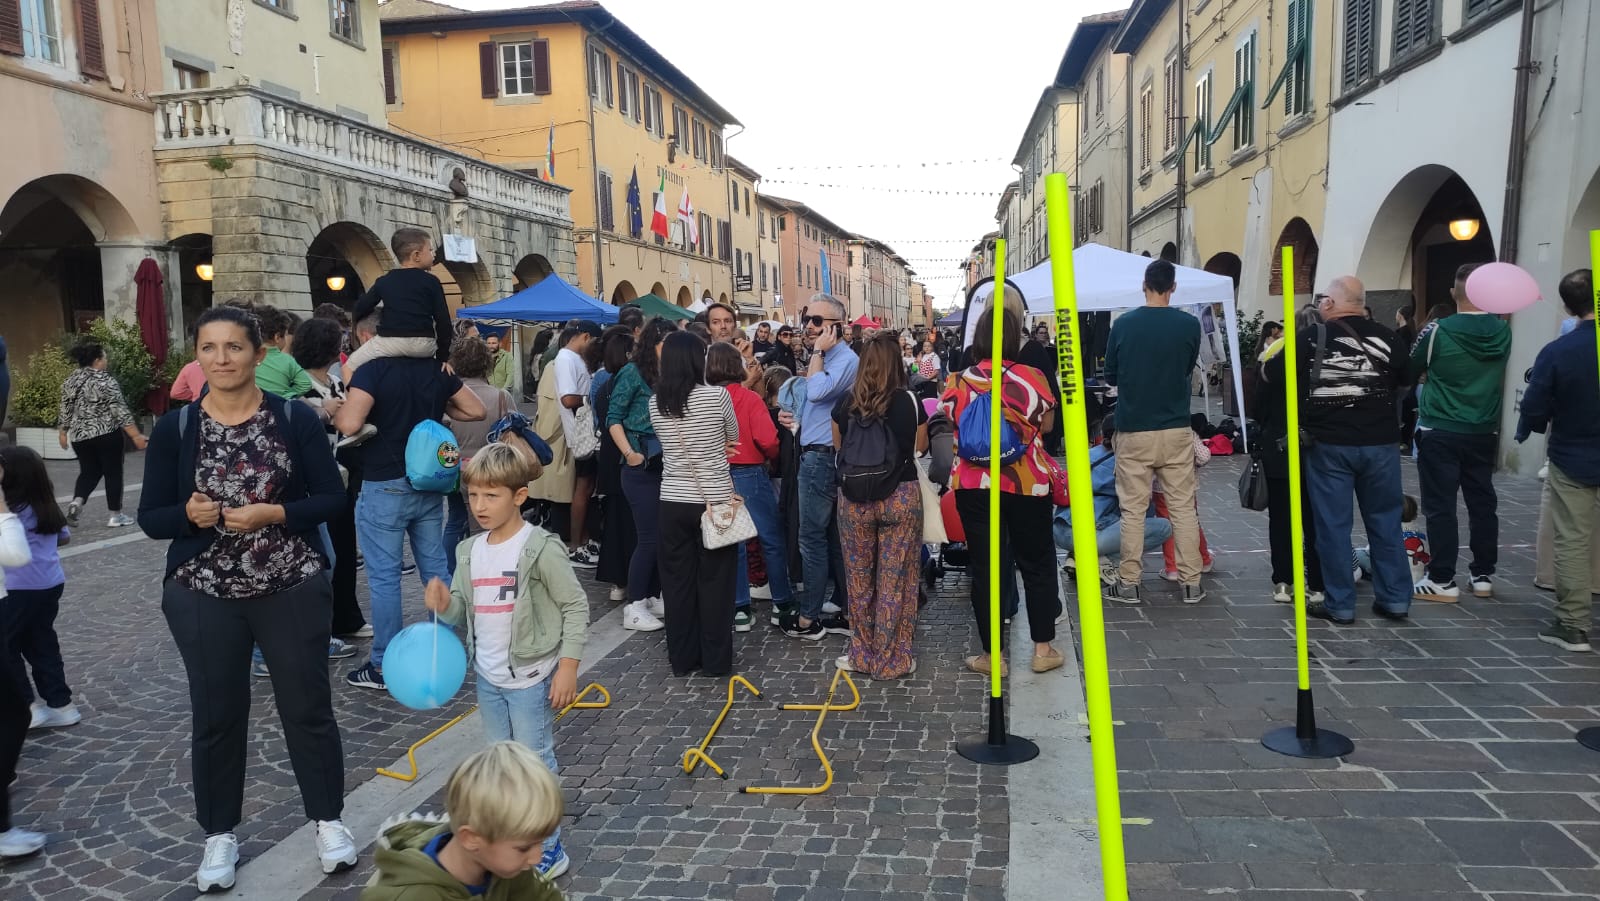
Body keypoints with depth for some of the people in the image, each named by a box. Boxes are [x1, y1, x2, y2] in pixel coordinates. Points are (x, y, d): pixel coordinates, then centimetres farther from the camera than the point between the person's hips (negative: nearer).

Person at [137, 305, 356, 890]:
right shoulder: (174, 428, -1)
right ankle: (219, 834, 29)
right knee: (217, 716, 11)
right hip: (203, 596, 1)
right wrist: (189, 514, -19)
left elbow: (332, 499, -4)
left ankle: (328, 820, 26)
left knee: (308, 707, 8)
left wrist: (272, 513, -19)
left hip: (293, 588, -1)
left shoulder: (296, 419, -4)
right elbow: (150, 517, 2)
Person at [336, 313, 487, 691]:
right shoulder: (435, 369, 5)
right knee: (435, 568, 12)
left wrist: (332, 412, -4)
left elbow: (350, 424, -24)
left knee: (383, 576, 1)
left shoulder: (372, 369, -13)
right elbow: (477, 410, 8)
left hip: (384, 488, -6)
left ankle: (384, 666, 8)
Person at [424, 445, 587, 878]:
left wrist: (568, 667, -16)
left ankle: (548, 852, 17)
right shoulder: (470, 552, 3)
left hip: (531, 678, -7)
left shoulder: (541, 549, -17)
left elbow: (576, 606, -14)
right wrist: (444, 605, -11)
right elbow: (463, 611, 13)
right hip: (487, 678, 7)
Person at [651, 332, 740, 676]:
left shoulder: (655, 404, 1)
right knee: (714, 581, 6)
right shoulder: (717, 395, -10)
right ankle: (716, 660, 14)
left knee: (677, 581, 11)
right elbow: (734, 438, 6)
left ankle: (682, 658, 20)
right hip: (714, 500, -3)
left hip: (672, 502, 3)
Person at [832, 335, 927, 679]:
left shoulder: (846, 405, -2)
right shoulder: (909, 402, -6)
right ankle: (892, 659, 14)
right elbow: (920, 448, 6)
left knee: (858, 578, 14)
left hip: (854, 498, 2)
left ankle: (862, 655, 24)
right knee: (895, 579, 7)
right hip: (900, 495, -2)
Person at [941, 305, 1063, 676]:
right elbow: (1046, 426, 4)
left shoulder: (958, 382, -5)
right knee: (1036, 563, 14)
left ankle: (991, 654, 15)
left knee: (984, 566, 7)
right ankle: (1043, 648, 21)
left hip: (974, 485, 1)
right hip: (1028, 483, 0)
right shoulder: (1033, 378, -8)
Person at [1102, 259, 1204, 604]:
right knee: (1183, 507, 8)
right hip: (1176, 429, 1)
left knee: (1133, 510, 5)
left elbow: (1110, 376, 5)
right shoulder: (1189, 324, -4)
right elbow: (1188, 371, 11)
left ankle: (1129, 583, 10)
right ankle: (1192, 583, 12)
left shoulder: (1123, 324, -5)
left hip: (1133, 430, -1)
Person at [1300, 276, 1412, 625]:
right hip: (1380, 442, 3)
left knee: (1333, 525, 4)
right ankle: (1395, 599, 19)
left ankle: (1339, 605, 8)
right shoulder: (1386, 338, 0)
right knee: (1385, 522, 13)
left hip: (1329, 444, -2)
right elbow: (1406, 380, 13)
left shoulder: (1310, 339, -7)